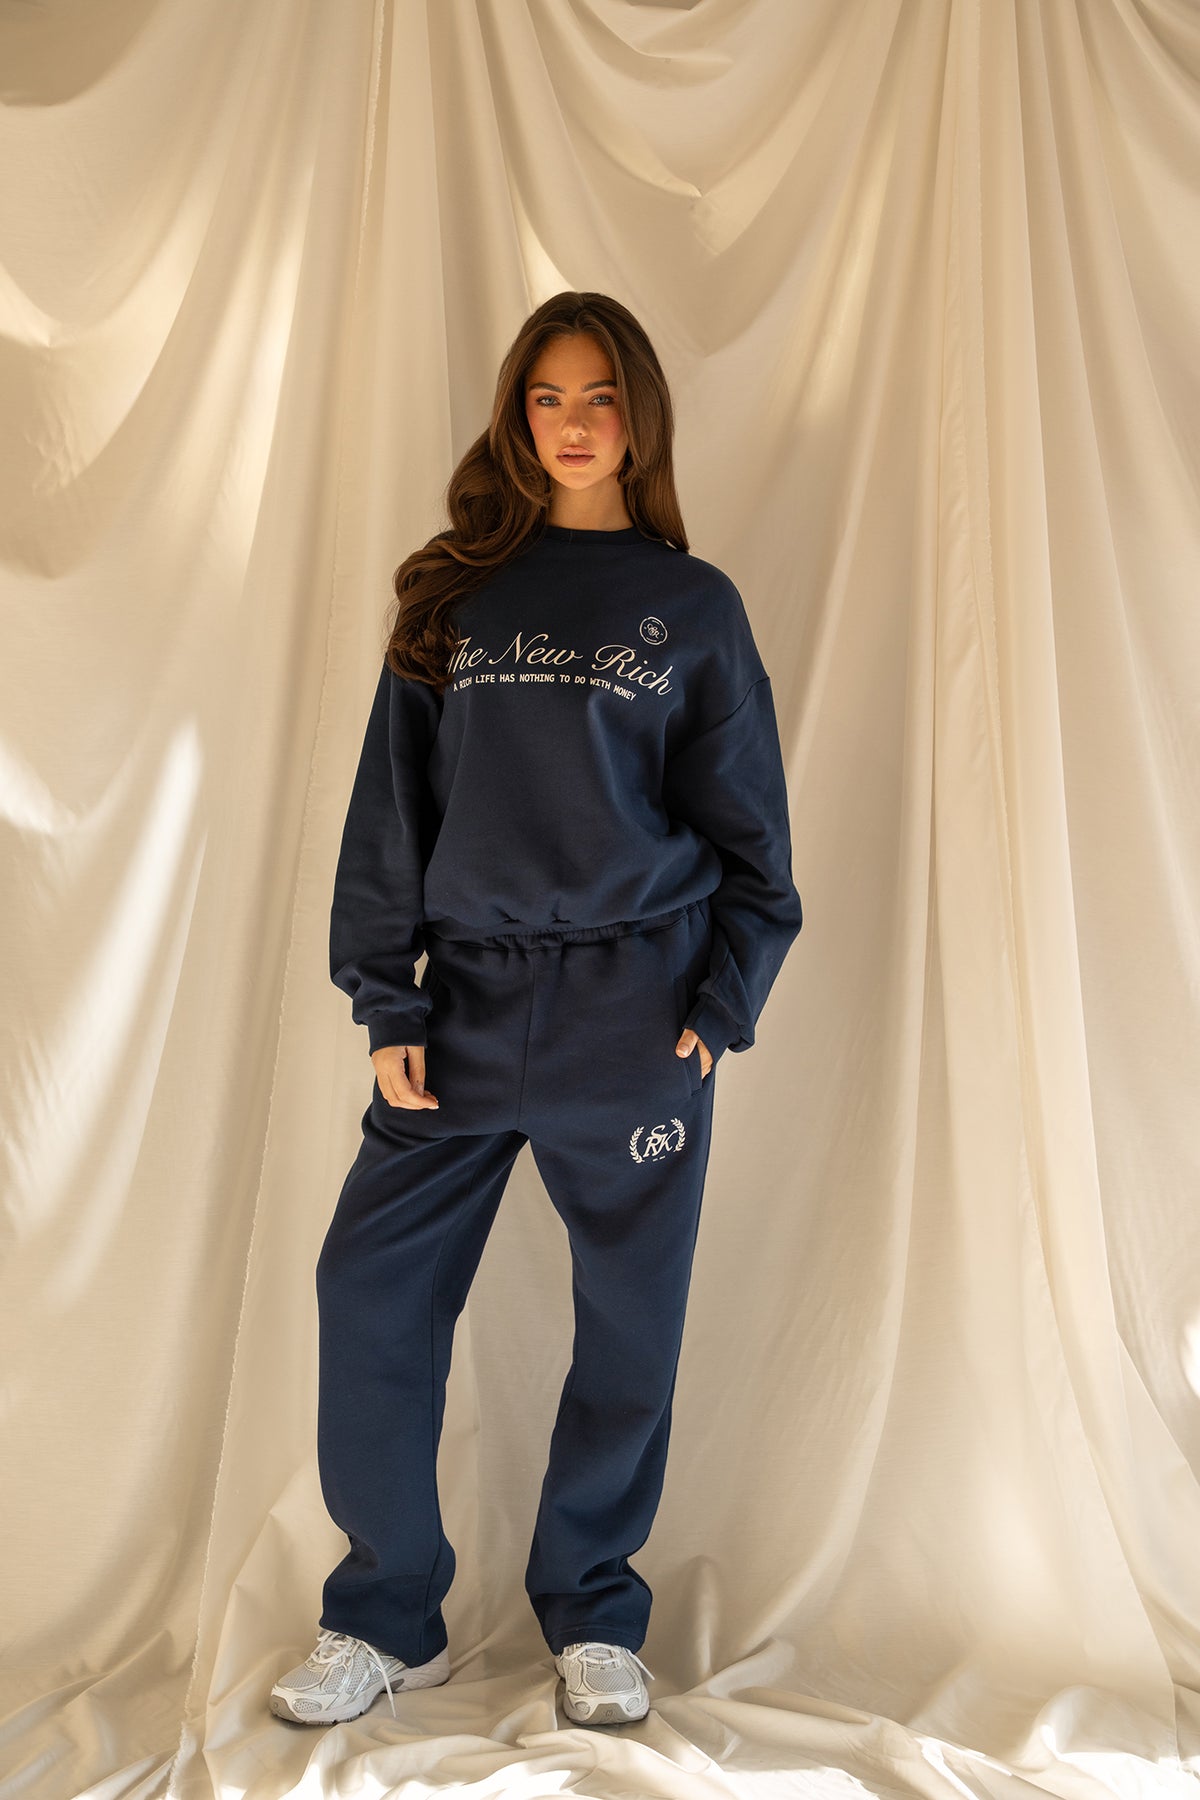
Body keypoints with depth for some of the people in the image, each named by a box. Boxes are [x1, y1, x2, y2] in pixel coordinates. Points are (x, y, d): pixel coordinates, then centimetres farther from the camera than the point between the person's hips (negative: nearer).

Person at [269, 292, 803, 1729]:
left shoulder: (693, 607, 7)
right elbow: (391, 808, 6)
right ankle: (386, 1617, 20)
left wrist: (725, 1004, -4)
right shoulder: (452, 597, 9)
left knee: (631, 1317, 7)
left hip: (637, 1017, -1)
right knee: (370, 1289, -1)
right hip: (466, 1006, 2)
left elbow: (748, 829, 6)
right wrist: (384, 1004, -2)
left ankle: (593, 1612, 29)